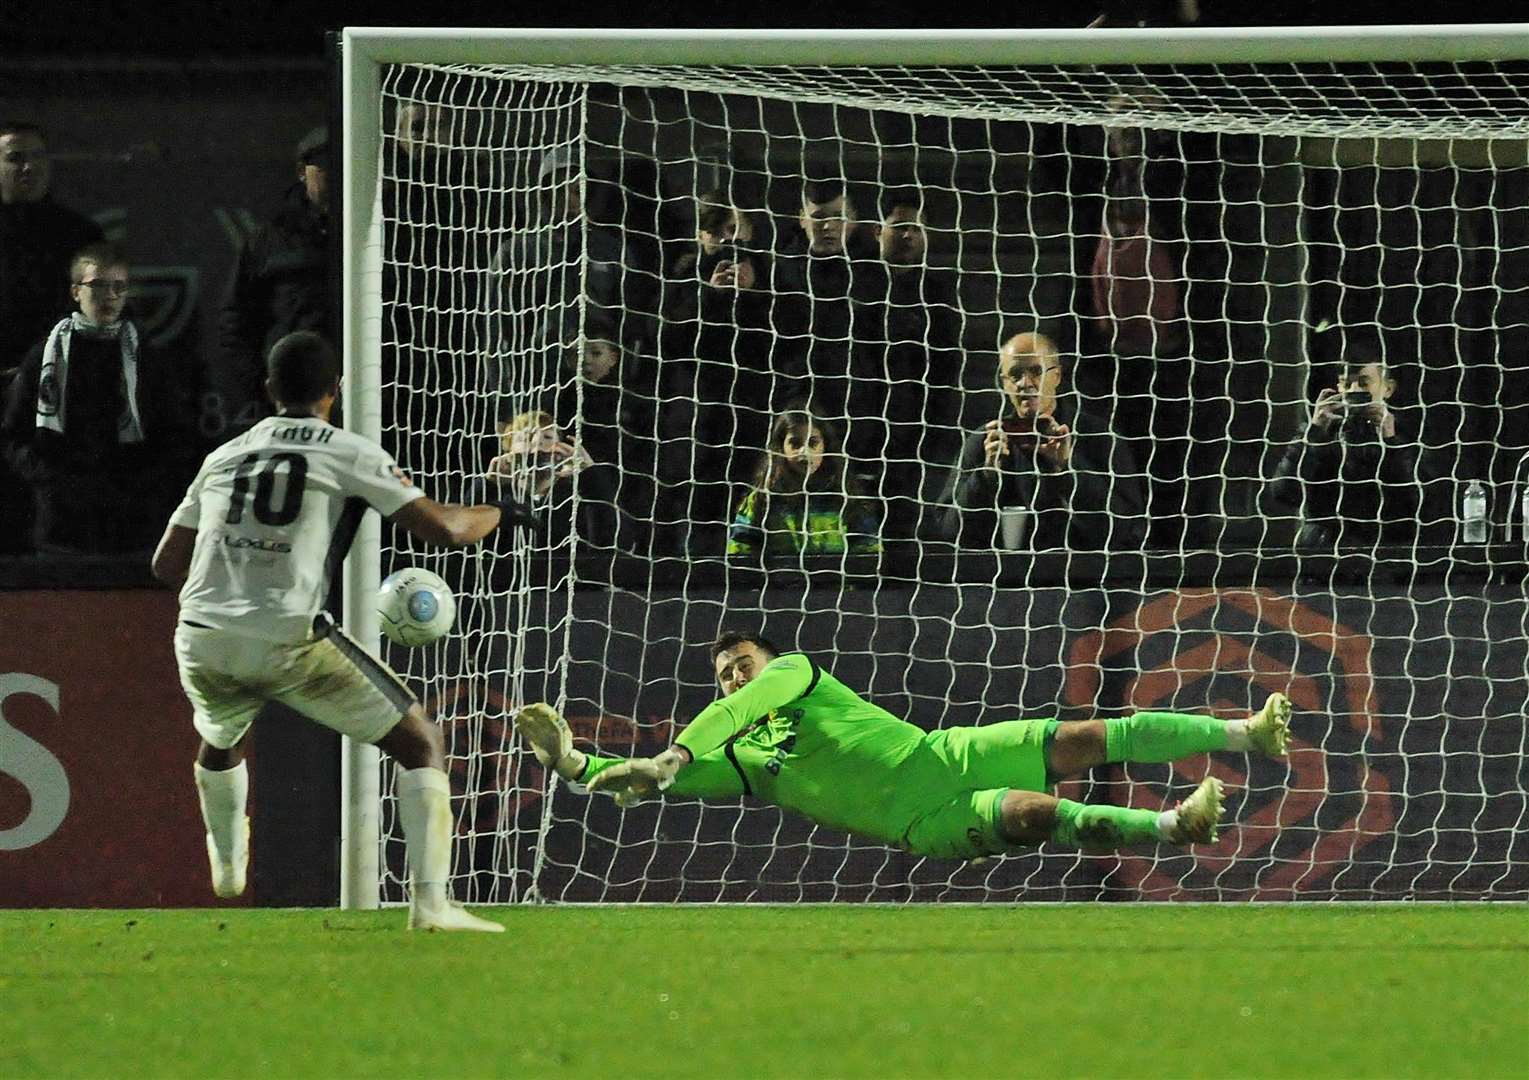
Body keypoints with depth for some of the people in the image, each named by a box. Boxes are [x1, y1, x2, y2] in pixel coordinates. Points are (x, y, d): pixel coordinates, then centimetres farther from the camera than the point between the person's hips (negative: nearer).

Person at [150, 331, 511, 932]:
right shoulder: (348, 454, 3)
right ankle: (430, 901, -10)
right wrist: (498, 511, 20)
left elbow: (167, 564, 23)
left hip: (202, 640, 5)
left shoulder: (222, 458, 18)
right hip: (291, 644, -5)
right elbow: (445, 529, -1)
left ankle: (227, 865, 61)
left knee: (219, 740, 38)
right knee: (420, 746, 6)